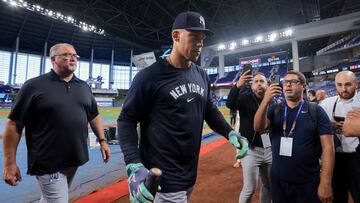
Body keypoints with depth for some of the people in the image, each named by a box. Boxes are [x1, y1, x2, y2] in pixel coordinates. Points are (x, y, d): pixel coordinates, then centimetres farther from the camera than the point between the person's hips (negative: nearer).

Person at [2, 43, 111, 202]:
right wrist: (10, 163, -9)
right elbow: (14, 125, -7)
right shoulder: (34, 86, -8)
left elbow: (94, 116, 13)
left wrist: (102, 140, 6)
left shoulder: (84, 87, 8)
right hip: (48, 163, -5)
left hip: (74, 159, 5)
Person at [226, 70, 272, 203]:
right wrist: (237, 86, -42)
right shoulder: (245, 98, -6)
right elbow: (230, 104, -29)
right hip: (251, 150, -4)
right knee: (249, 189, 1)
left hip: (270, 150, 5)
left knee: (268, 186, 21)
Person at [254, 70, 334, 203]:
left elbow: (328, 147, -8)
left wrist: (325, 183, -13)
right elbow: (258, 128, -14)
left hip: (307, 183, -2)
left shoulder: (316, 111, -6)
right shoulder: (275, 109, 1)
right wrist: (266, 101, -27)